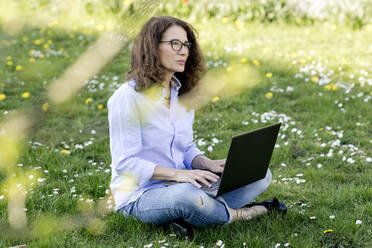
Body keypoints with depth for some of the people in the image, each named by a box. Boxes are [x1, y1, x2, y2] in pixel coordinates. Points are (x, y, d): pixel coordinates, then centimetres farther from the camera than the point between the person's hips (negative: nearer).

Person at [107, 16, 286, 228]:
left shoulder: (182, 94, 11)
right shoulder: (128, 97, -13)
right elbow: (125, 163, -17)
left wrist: (208, 164, -7)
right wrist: (177, 173, -27)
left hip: (182, 186, 7)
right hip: (140, 194, -7)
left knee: (261, 174, -3)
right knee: (187, 194, -41)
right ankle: (239, 215, -11)